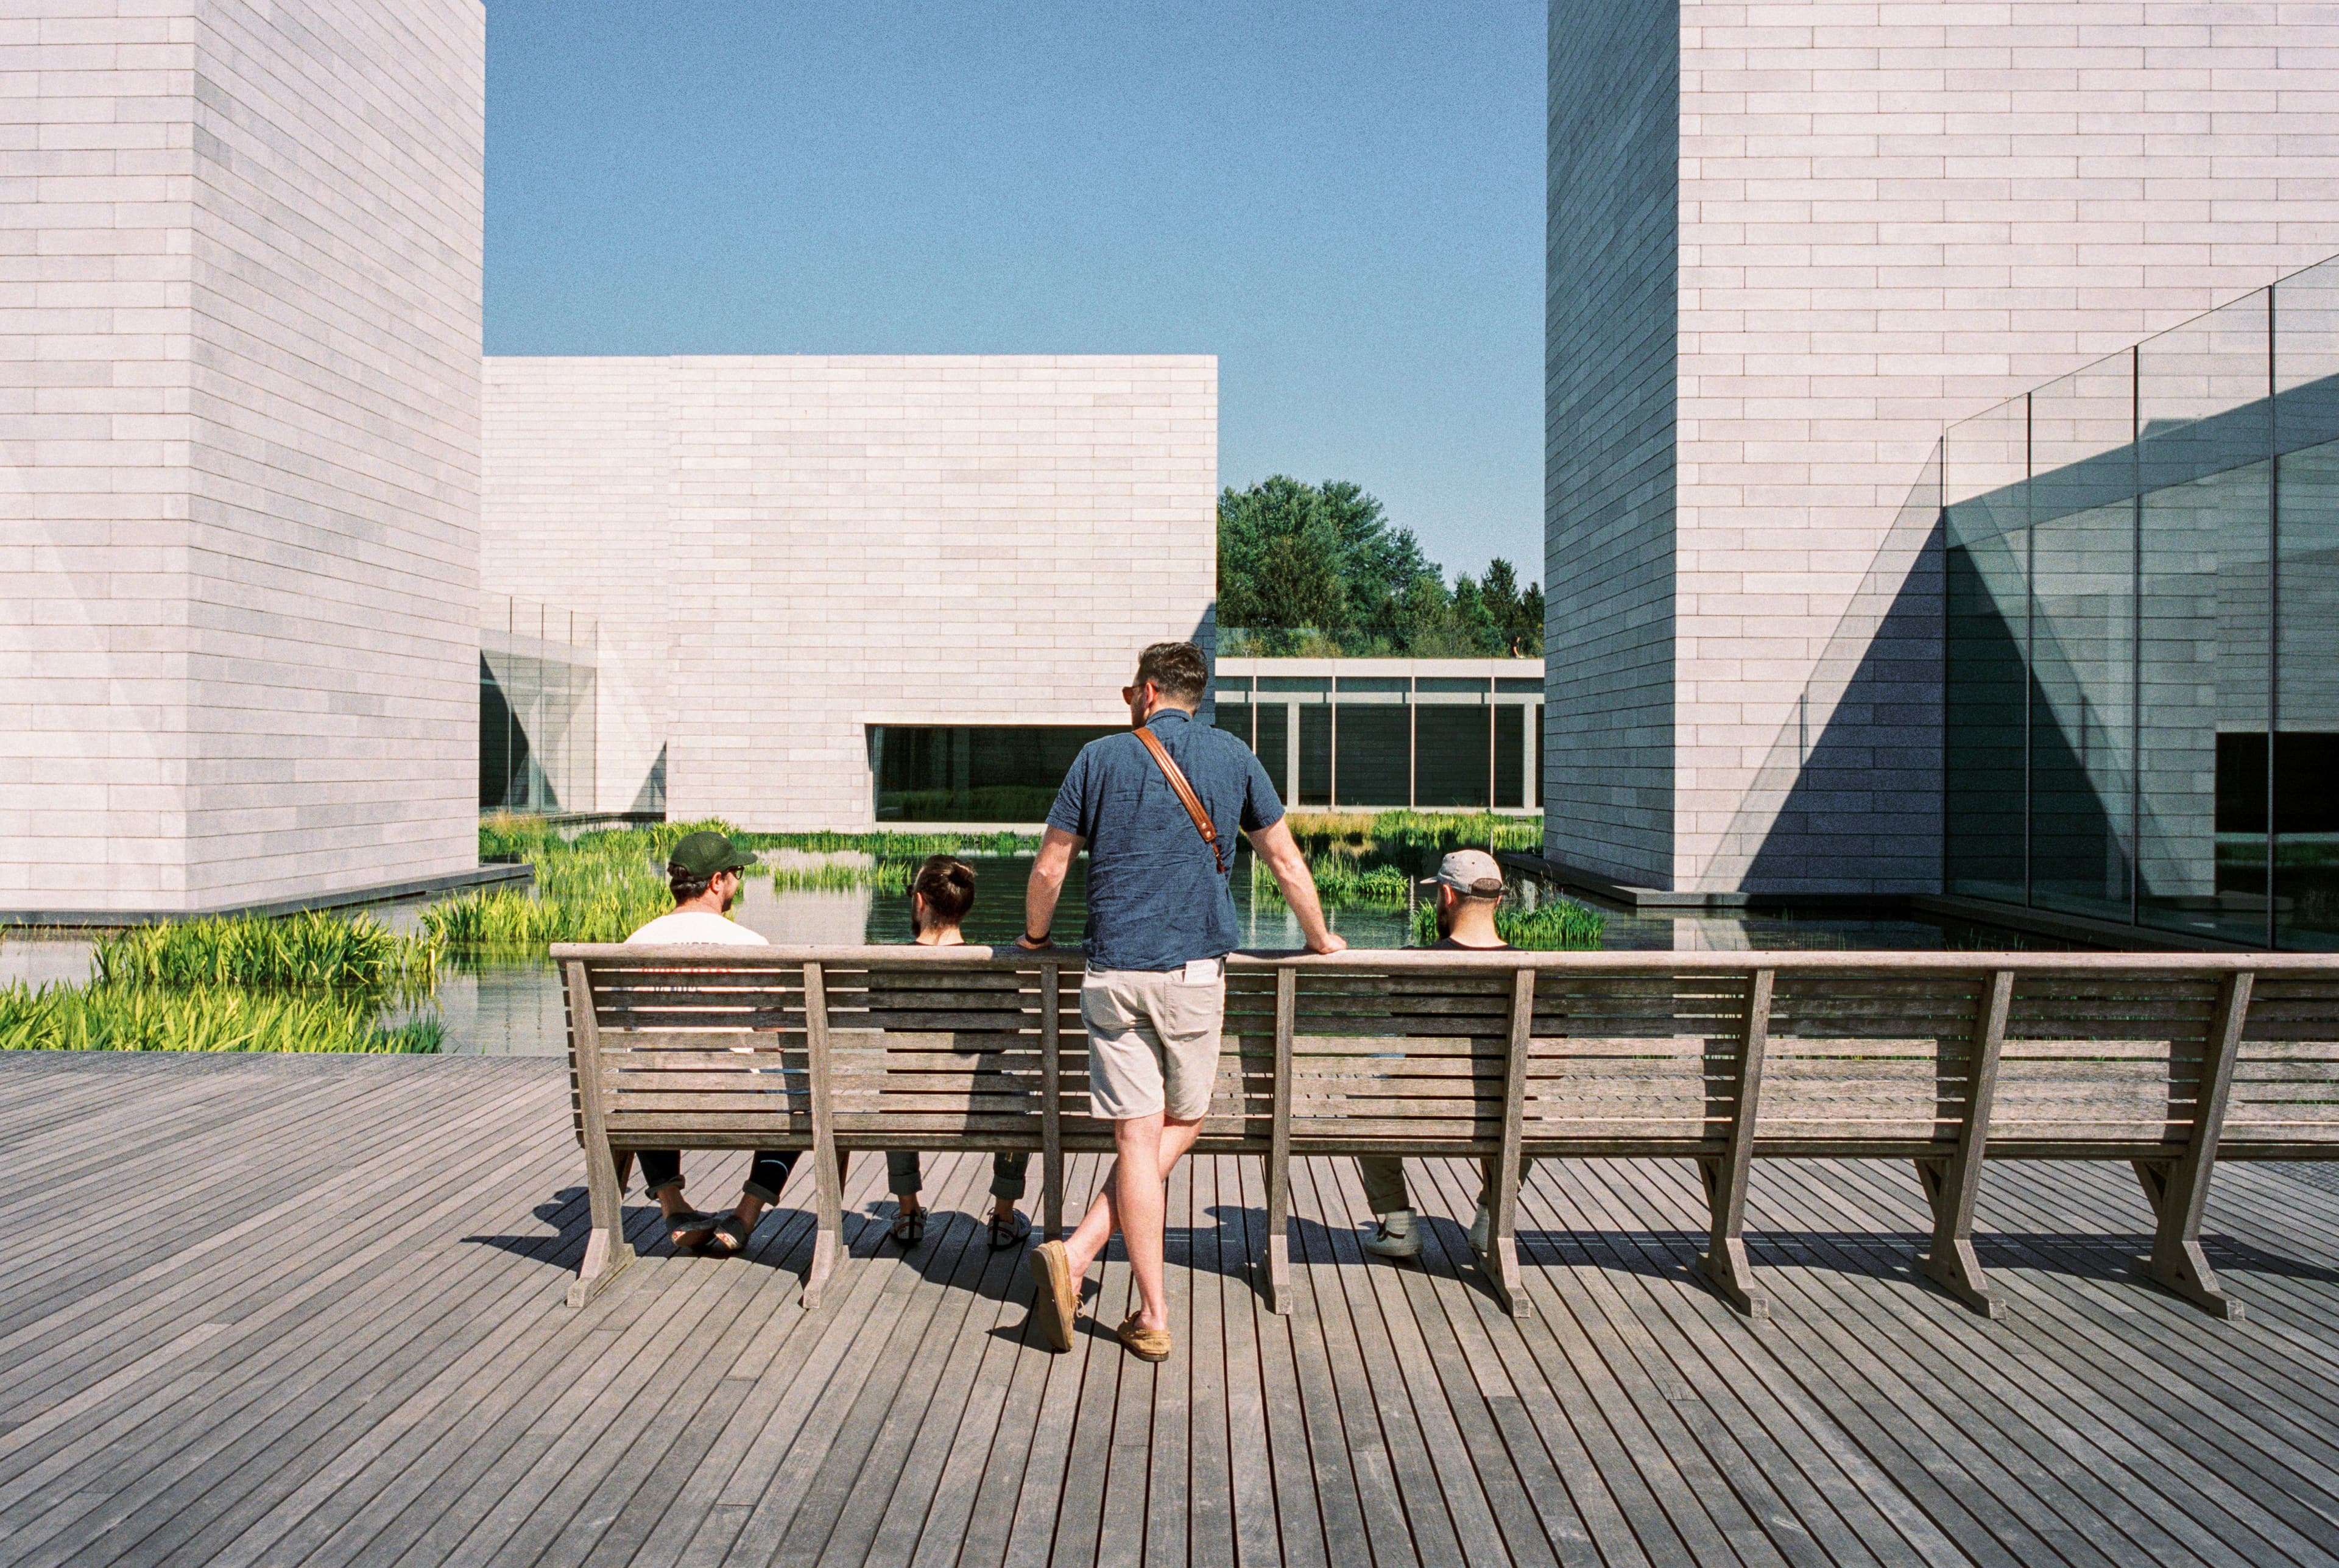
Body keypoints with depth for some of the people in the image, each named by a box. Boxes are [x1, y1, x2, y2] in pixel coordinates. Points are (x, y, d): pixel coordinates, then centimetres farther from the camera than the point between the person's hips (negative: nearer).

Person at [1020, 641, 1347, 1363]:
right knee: (1179, 1126, 13)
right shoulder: (1232, 757, 7)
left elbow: (1048, 871, 5)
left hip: (1113, 973, 0)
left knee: (1138, 1138, 2)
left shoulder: (1100, 757, 4)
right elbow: (1285, 860, 11)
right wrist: (1320, 939, 26)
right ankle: (1079, 1251, -1)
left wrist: (1036, 936, 24)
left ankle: (1154, 1317, -1)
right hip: (1194, 972, 0)